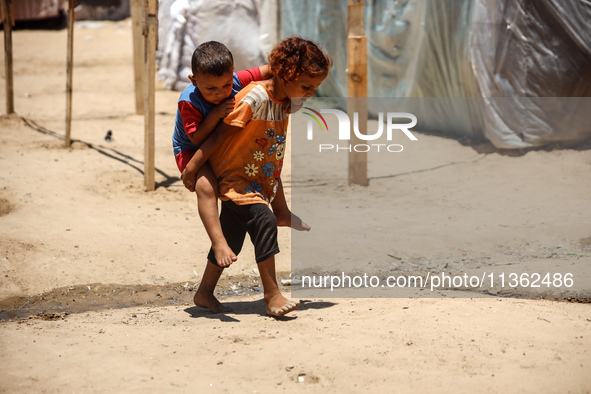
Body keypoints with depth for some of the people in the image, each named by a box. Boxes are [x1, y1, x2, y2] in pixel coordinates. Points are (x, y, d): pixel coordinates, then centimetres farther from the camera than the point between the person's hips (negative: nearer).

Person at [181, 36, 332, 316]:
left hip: (259, 180, 8)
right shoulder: (254, 98, -23)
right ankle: (272, 294, -19)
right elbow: (221, 133, -20)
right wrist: (193, 165, -16)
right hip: (232, 177, -8)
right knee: (263, 222, -23)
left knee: (231, 236, 14)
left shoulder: (287, 101, 2)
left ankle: (204, 293, 27)